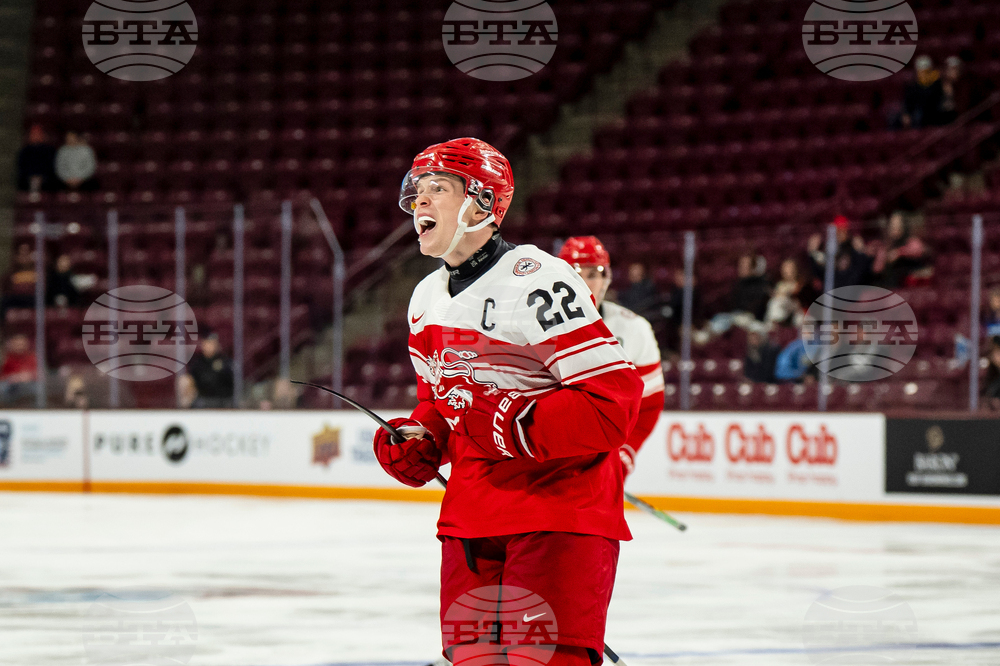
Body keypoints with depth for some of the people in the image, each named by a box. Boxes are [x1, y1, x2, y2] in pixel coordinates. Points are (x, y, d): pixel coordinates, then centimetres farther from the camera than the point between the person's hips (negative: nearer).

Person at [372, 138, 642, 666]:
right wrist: (418, 442, 5)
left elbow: (614, 401, -20)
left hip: (560, 511, -8)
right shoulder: (427, 300, 12)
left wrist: (515, 426, -23)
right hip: (470, 517, 8)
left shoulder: (539, 282, -16)